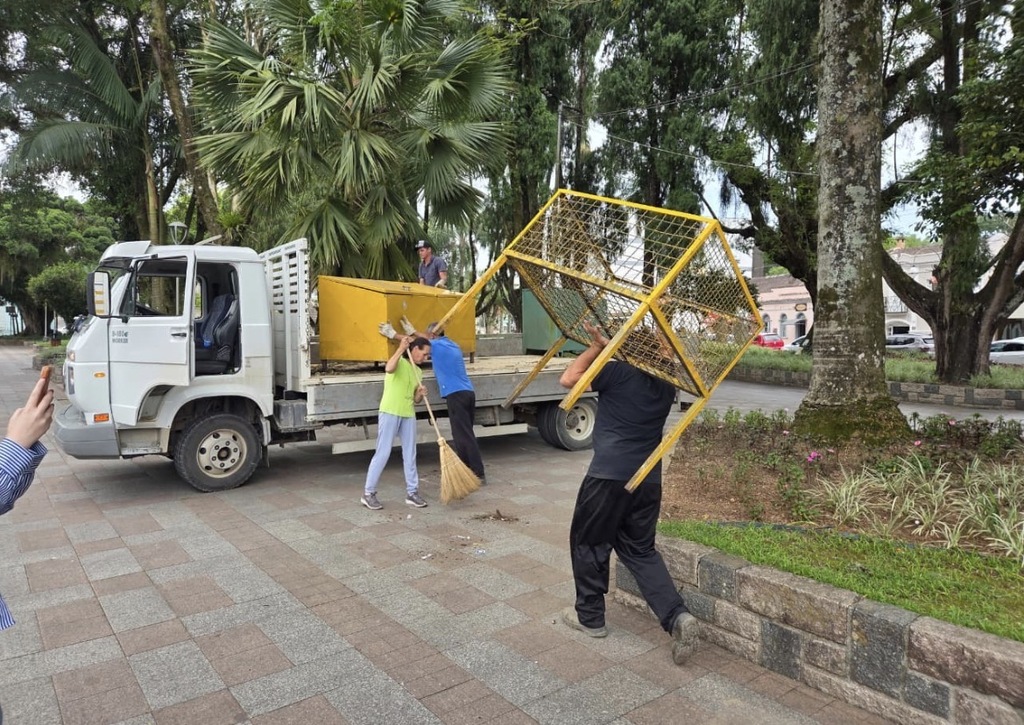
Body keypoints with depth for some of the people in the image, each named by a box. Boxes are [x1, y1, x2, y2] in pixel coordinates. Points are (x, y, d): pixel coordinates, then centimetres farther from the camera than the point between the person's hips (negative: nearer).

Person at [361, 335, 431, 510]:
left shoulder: (418, 371, 15)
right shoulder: (399, 362, -5)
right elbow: (389, 368, -31)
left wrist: (421, 394, -4)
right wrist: (401, 348, -25)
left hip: (408, 415, 7)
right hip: (390, 412, -7)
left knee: (410, 454, 9)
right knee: (383, 453, -5)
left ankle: (412, 492, 19)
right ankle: (368, 493, 5)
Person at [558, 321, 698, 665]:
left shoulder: (620, 372, -13)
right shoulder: (666, 383, 7)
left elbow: (568, 379, -5)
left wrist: (596, 347, 2)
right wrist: (605, 346, 19)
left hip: (609, 476, -6)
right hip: (649, 479, 6)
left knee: (588, 543, 14)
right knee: (640, 549, 18)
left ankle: (590, 617, 26)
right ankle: (676, 616, 3)